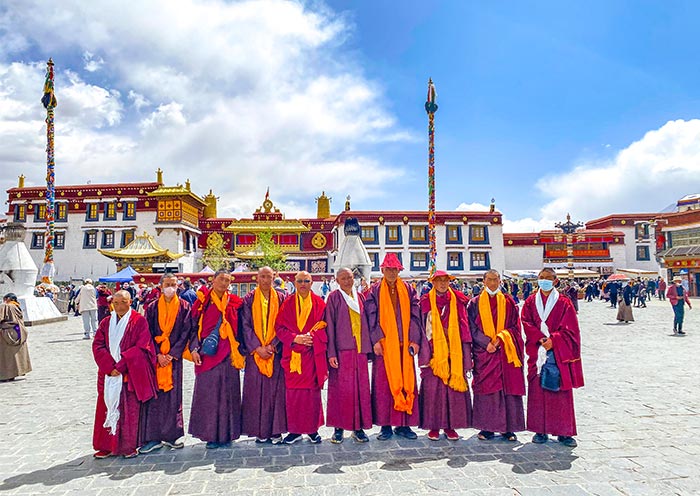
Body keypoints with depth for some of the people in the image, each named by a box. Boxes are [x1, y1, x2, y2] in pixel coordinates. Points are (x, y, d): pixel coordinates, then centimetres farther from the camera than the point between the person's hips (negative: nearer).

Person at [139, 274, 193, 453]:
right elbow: (148, 334, 1)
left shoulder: (184, 307, 2)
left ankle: (171, 435, 12)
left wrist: (172, 354, -10)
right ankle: (153, 437, 7)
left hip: (174, 356, 0)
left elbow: (186, 332, -2)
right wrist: (158, 355, -10)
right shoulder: (152, 308, 5)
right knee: (154, 394, -1)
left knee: (173, 394, 2)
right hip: (155, 356, 1)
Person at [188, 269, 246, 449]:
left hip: (228, 356, 2)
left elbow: (238, 329, 12)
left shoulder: (233, 303, 8)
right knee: (208, 394, 2)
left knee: (228, 394, 5)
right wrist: (194, 349, -10)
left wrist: (240, 351, 4)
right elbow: (194, 328, 2)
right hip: (207, 355, -2)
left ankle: (226, 434, 15)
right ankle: (211, 435, 13)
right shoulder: (203, 302, 3)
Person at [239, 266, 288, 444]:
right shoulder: (249, 299, 4)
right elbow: (245, 326, 0)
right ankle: (260, 431, 11)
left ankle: (276, 430, 8)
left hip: (276, 351, 0)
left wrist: (272, 345, -10)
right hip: (255, 351, 0)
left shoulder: (281, 298, 5)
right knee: (256, 390, 2)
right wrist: (257, 348, -10)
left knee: (276, 389, 0)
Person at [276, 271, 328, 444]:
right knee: (293, 392, 3)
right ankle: (295, 430, 15)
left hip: (313, 353, -1)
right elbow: (280, 327, 2)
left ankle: (313, 429, 15)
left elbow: (324, 325, 0)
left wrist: (312, 337, -15)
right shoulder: (288, 303, 6)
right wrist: (295, 338, -12)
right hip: (292, 354, 1)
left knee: (312, 391, 2)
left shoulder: (318, 303, 4)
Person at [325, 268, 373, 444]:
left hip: (360, 350, 4)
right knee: (341, 388, -2)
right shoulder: (334, 297, 1)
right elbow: (329, 326, -4)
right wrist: (331, 353, -11)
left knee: (361, 388, 4)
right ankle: (339, 427, 10)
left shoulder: (360, 297, 13)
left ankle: (358, 427, 15)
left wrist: (368, 348, 8)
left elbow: (365, 323, 15)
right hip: (341, 350, -4)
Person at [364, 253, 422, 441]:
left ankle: (404, 424, 14)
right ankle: (386, 425, 10)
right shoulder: (375, 291, 5)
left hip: (404, 344, 2)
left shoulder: (408, 290, 10)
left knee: (407, 382, 3)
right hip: (384, 344, -2)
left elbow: (415, 315, 6)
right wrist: (376, 340, -10)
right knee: (384, 383, 0)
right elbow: (371, 317, 0)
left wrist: (414, 339, -3)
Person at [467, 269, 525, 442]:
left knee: (509, 387, 0)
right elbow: (472, 328, 1)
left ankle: (508, 427, 10)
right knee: (486, 388, -1)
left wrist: (501, 338, -11)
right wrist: (487, 342, -12)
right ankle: (487, 427, 8)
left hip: (506, 352, 1)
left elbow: (515, 327, 5)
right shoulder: (475, 303, 6)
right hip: (483, 352, -1)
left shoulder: (508, 302, 9)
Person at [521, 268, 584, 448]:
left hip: (559, 354, -1)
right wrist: (541, 339, -13)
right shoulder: (530, 302, 9)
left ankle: (564, 432, 9)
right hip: (537, 352, 1)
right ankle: (540, 430, 10)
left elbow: (569, 328, -2)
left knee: (561, 392, 0)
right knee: (537, 391, 1)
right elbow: (527, 324, 0)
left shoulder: (564, 303, 4)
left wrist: (553, 340, -14)